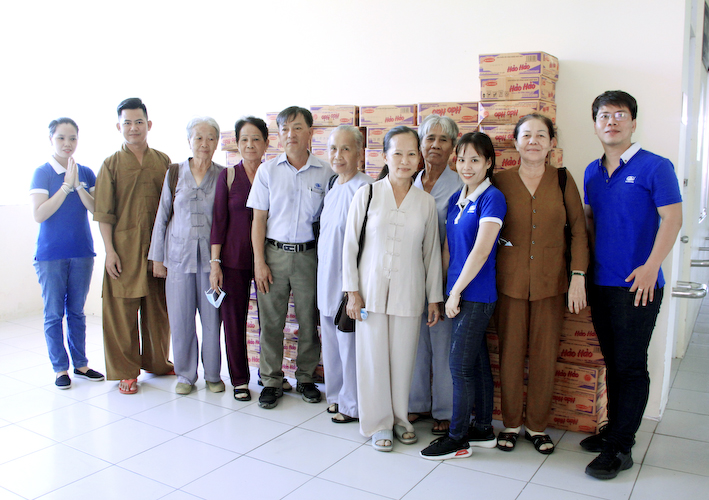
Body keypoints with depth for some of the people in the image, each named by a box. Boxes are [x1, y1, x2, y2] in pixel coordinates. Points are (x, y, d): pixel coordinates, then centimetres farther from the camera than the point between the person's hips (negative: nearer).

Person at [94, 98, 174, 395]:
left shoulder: (163, 162, 8)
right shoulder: (111, 164, 1)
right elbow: (104, 213, -2)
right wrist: (110, 251, -10)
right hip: (124, 248, -2)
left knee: (159, 307, 12)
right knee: (122, 309, 2)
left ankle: (157, 361, 29)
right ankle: (125, 372, 15)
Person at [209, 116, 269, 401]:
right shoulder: (228, 176, 1)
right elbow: (219, 220, 0)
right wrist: (214, 262, -5)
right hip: (234, 259, 0)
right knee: (234, 319, 6)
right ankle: (239, 379, 21)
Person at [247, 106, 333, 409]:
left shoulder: (325, 173, 1)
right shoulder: (268, 171, 4)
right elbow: (259, 219, 4)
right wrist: (259, 262, -2)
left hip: (309, 254, 0)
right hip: (274, 252, 1)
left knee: (309, 320, 6)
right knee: (271, 320, 4)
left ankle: (306, 378, 23)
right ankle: (272, 381, 19)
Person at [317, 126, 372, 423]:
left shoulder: (365, 189, -16)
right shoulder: (332, 187, 12)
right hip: (327, 276, 8)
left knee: (350, 342, 2)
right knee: (330, 340, 17)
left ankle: (352, 405, 19)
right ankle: (336, 395, 34)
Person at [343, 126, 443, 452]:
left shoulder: (426, 203, 3)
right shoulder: (367, 195, -2)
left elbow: (432, 252, 7)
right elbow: (350, 245, 0)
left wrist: (435, 298, 8)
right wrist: (352, 291, -3)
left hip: (408, 293, 1)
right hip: (371, 289, -1)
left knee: (403, 357, 8)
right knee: (373, 356, 5)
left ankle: (400, 417, 28)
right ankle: (379, 422, 22)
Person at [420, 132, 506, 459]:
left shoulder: (492, 198, -12)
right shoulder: (456, 199, 12)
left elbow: (481, 251, -18)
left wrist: (456, 291, -13)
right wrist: (448, 290, 10)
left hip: (476, 295, -7)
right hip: (459, 293, 8)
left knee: (460, 365, -2)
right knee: (477, 362, 15)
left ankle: (458, 438, 11)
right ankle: (483, 430, 27)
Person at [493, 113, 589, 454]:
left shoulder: (562, 180, 2)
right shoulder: (501, 181, 1)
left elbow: (579, 230, 4)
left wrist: (578, 276, -3)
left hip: (550, 282, 1)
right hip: (510, 281, 0)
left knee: (545, 356, 6)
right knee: (510, 354, 5)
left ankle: (537, 426, 23)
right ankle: (511, 423, 23)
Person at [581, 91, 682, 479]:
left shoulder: (655, 167, -6)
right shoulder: (592, 172, 12)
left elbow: (672, 218, -11)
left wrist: (651, 267, -18)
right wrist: (590, 261, 10)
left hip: (637, 285, -6)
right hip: (601, 283, 6)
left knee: (631, 366, 0)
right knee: (613, 361, 16)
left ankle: (619, 448, 9)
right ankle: (615, 429, 30)